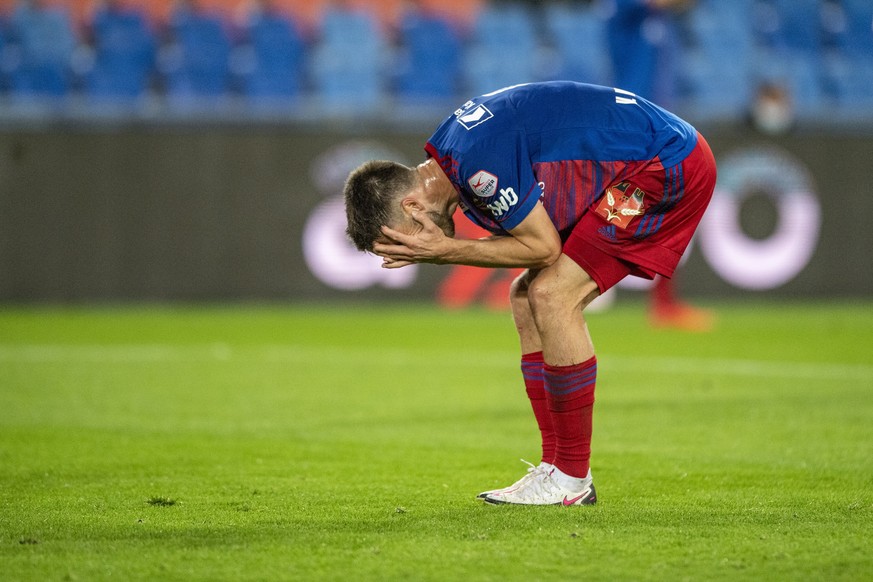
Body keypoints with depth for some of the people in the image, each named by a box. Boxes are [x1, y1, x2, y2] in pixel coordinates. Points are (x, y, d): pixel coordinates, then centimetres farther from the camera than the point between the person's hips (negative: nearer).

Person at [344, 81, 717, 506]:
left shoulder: (478, 160, -26)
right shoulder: (449, 149, 5)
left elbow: (544, 247, -19)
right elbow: (528, 237, 7)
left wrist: (444, 252, -17)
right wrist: (442, 248, -9)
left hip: (669, 166, -10)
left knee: (552, 296, -16)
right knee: (526, 297, 8)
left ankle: (572, 479, -7)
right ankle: (555, 466, 10)